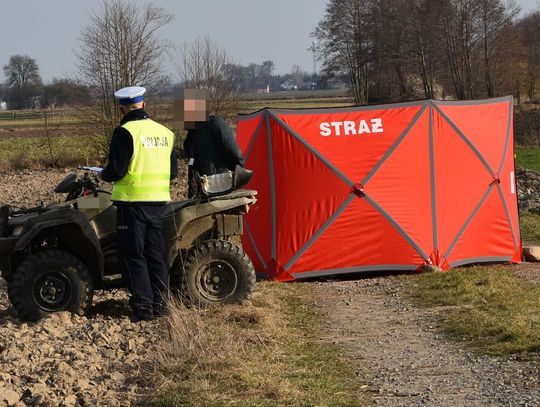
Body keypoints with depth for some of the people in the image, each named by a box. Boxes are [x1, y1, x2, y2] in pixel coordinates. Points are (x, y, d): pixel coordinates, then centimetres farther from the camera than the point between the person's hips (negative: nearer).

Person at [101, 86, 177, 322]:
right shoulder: (164, 132, 8)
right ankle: (160, 304, 16)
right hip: (159, 201, 6)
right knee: (156, 254, 13)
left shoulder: (125, 132, -11)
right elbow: (173, 171, 13)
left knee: (132, 255, 1)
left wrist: (105, 176, 7)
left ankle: (143, 307, -3)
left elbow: (116, 170, -15)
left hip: (132, 201, -6)